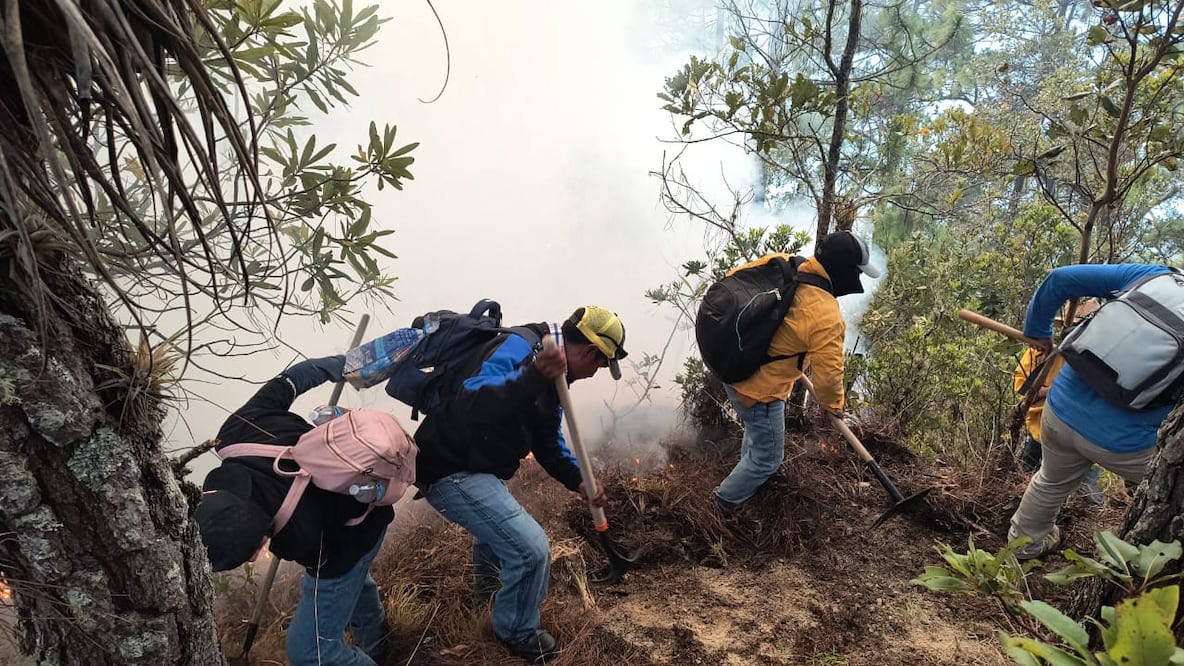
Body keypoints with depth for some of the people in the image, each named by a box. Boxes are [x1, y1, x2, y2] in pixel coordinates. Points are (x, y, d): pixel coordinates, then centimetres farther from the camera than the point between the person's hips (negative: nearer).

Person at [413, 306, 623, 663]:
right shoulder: (519, 348, -25)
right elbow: (469, 403, -41)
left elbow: (547, 440, 15)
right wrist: (533, 376, -51)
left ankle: (489, 585, 66)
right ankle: (516, 632, 17)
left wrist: (578, 481, 3)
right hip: (452, 470, -11)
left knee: (499, 523, 36)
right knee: (531, 549, -12)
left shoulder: (551, 377, 7)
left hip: (475, 467, 11)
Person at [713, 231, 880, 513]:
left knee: (758, 427, 37)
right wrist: (832, 403, 7)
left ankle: (751, 472, 61)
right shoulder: (827, 316, -26)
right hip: (760, 388, -8)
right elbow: (828, 372, -17)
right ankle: (727, 499, 37)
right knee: (767, 457, 17)